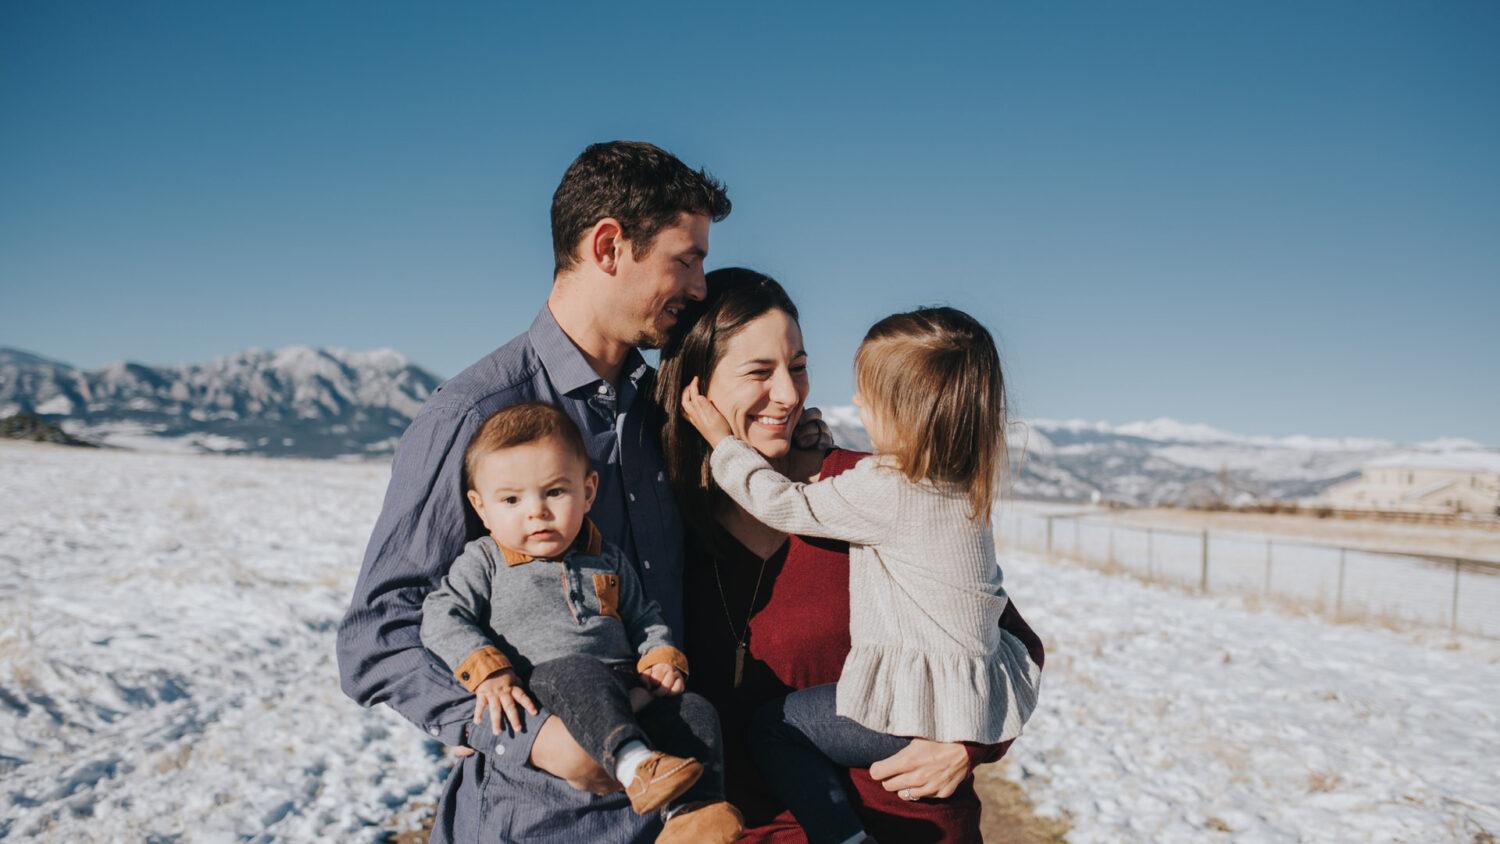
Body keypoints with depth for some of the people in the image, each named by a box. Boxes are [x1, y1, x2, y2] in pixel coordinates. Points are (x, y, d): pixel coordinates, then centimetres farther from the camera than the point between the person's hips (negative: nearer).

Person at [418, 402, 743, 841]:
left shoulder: (609, 561, 19)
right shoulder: (483, 562, 9)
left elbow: (644, 619, 25)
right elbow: (442, 617, -2)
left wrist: (662, 658, 4)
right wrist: (487, 671, -17)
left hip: (625, 698, 5)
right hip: (542, 690, -4)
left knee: (695, 711, -17)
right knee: (579, 673, -37)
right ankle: (635, 765, -52)